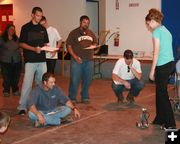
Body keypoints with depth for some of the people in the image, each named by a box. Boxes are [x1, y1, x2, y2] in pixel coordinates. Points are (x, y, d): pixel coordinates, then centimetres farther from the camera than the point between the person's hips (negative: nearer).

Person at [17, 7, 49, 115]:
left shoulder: (43, 29, 14)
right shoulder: (26, 28, -1)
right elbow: (22, 44, -5)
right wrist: (34, 49, -19)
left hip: (42, 60, 5)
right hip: (30, 60, -5)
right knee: (27, 83, -8)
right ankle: (22, 107, -3)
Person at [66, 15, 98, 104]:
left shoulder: (91, 33, 14)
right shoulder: (74, 33, -2)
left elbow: (95, 42, 26)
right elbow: (69, 45, -6)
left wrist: (93, 45, 1)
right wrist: (74, 56, -17)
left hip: (88, 60, 5)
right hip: (77, 60, -5)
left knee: (87, 80, 8)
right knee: (74, 80, -4)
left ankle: (85, 97, 21)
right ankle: (72, 98, 7)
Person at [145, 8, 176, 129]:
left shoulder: (157, 31, -10)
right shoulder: (166, 30, 16)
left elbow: (156, 52, -14)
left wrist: (152, 70, -10)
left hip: (163, 65, -9)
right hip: (170, 63, 9)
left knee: (162, 94, -1)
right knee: (160, 92, 17)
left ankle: (170, 123, 2)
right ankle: (160, 119, 25)